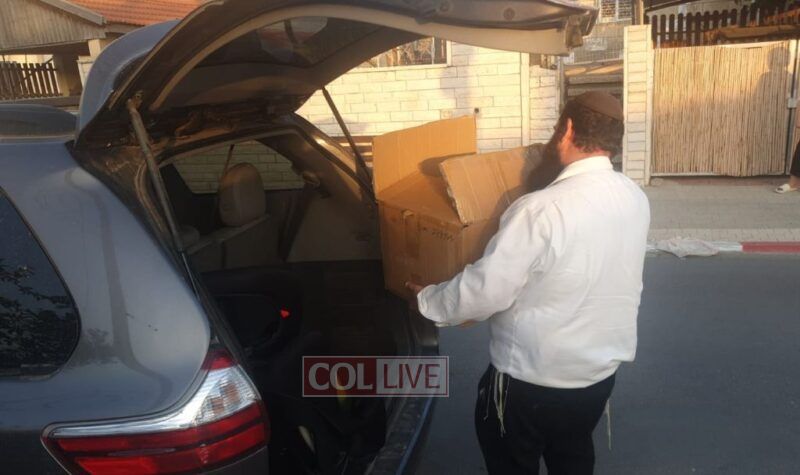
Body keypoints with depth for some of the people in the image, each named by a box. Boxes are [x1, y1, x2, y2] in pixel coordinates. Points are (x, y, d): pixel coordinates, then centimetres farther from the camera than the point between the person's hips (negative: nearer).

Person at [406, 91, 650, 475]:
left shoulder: (543, 210, -29)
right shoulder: (636, 199, -5)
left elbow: (486, 289, -25)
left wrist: (428, 301, -7)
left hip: (533, 378, -6)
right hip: (602, 368, 7)